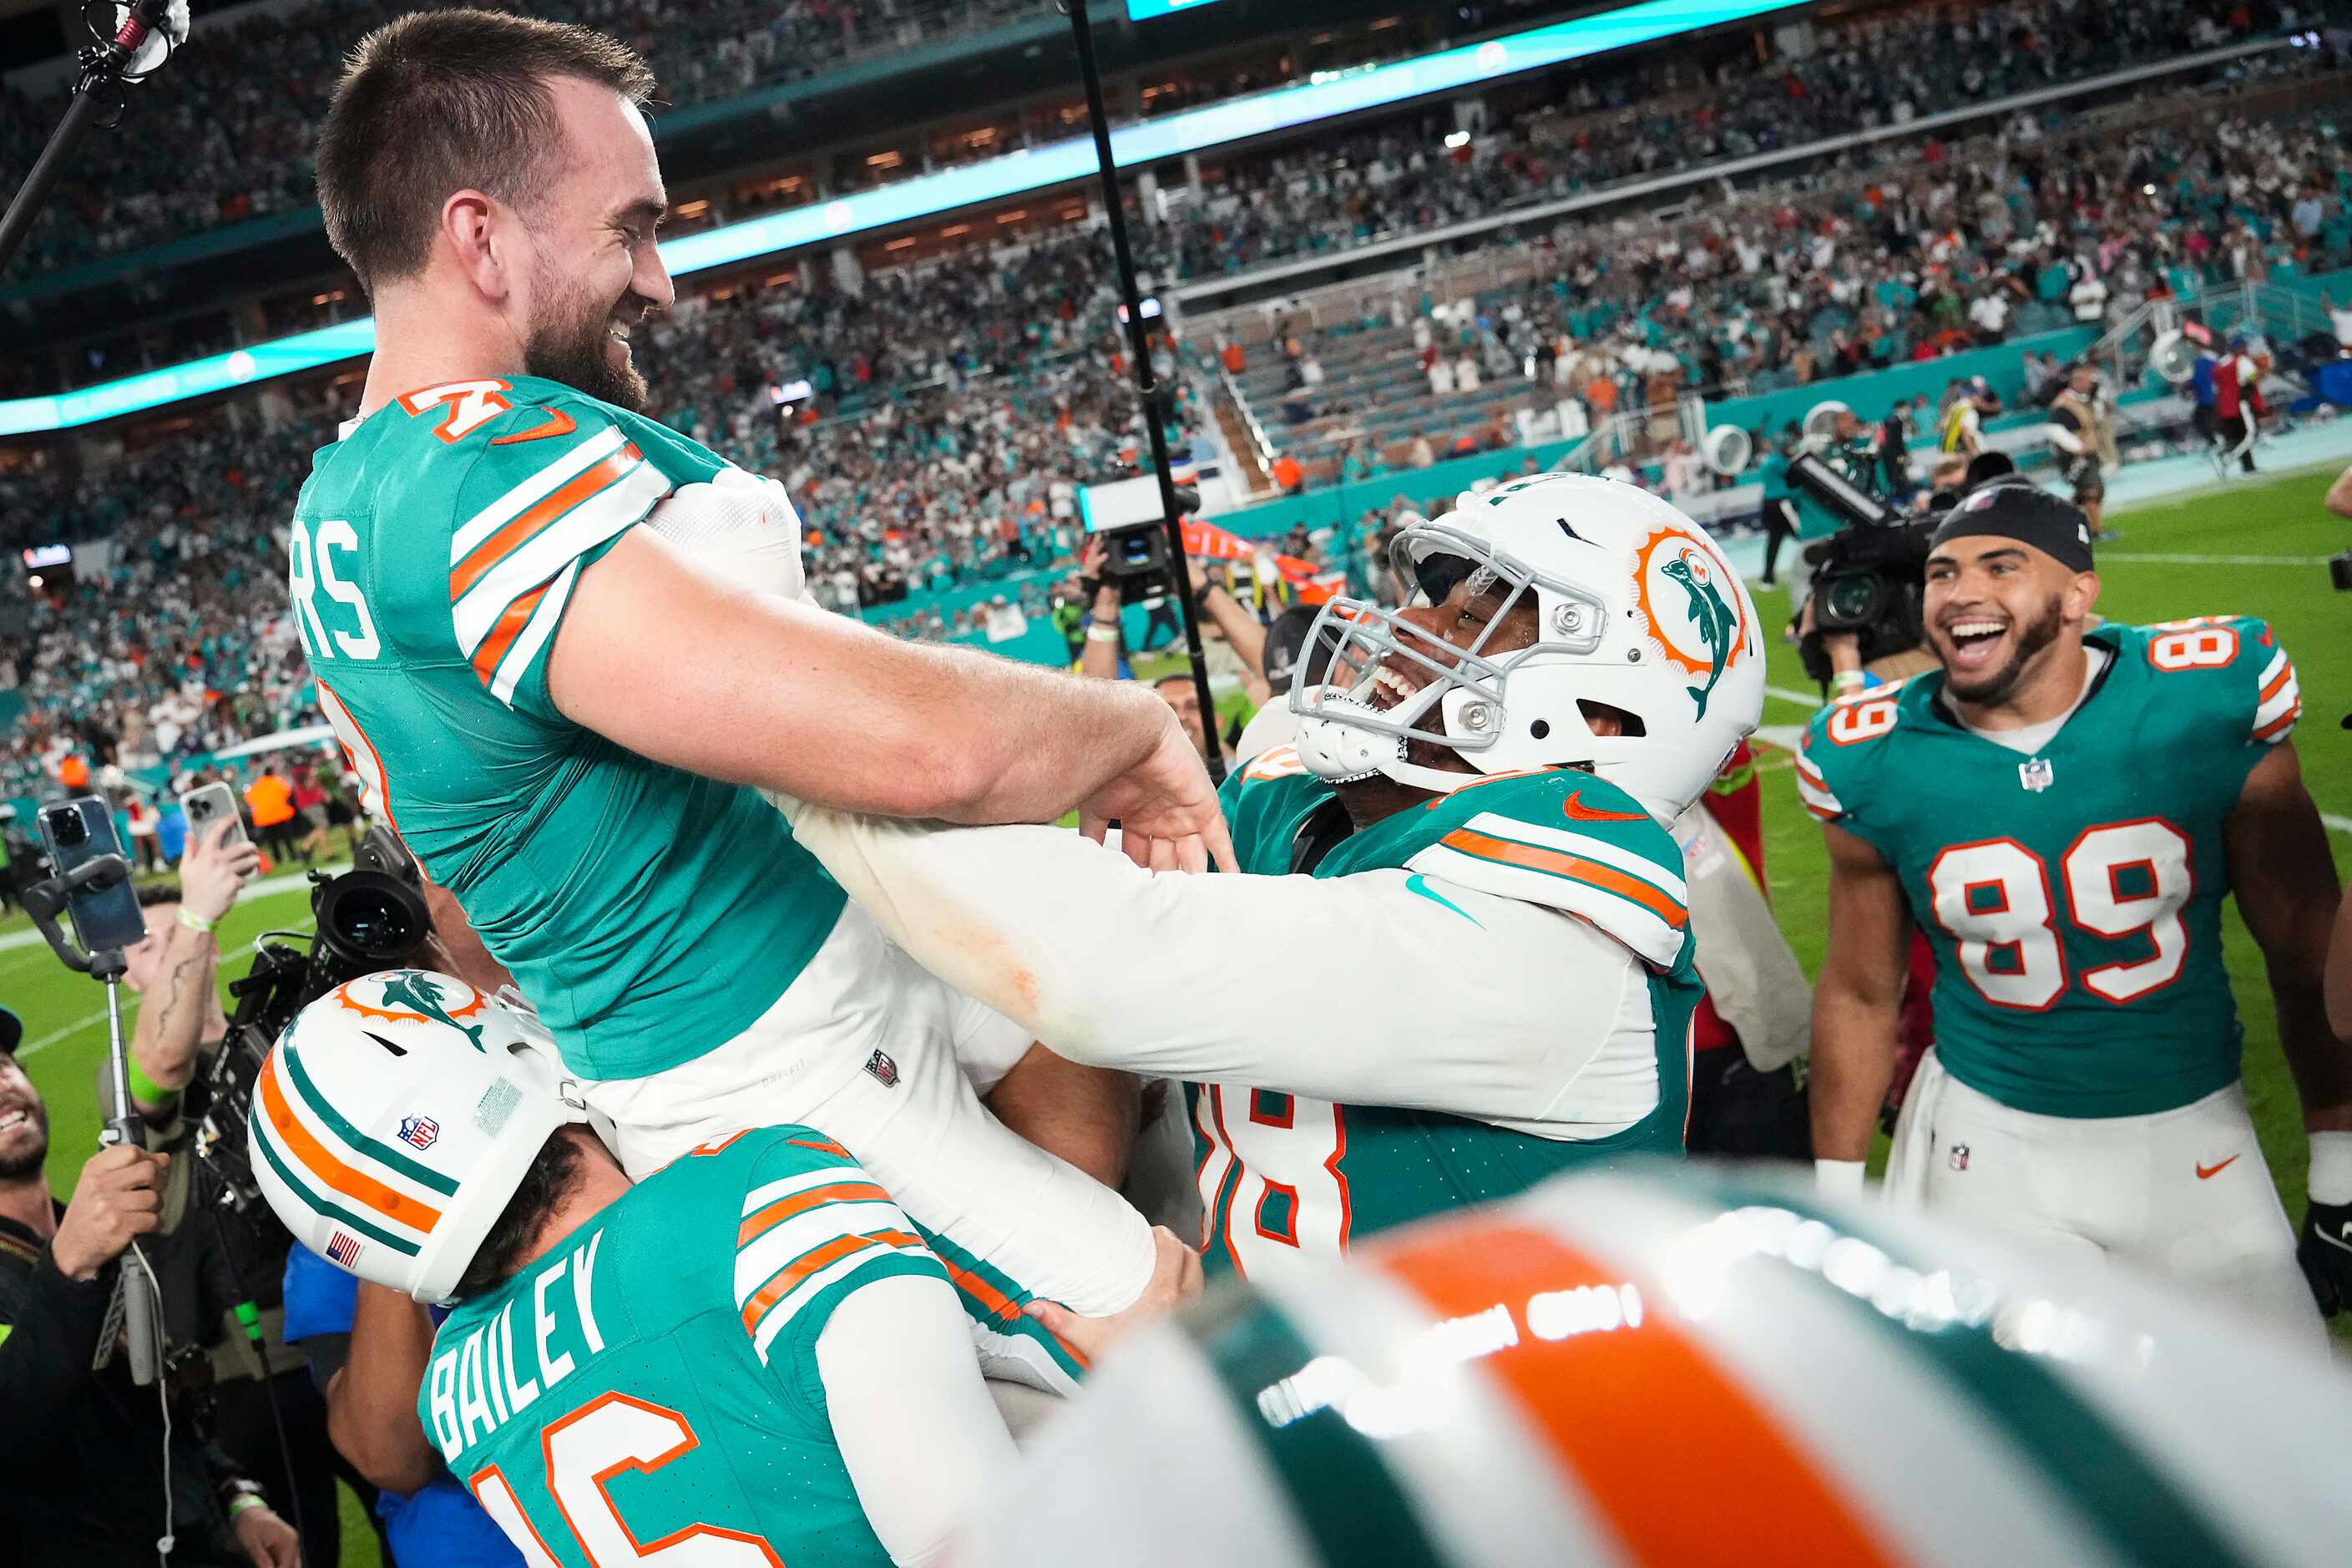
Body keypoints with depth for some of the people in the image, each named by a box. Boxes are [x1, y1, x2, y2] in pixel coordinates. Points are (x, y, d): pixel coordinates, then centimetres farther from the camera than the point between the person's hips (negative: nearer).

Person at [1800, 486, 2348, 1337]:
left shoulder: (2208, 704, -13)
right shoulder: (1876, 763, -9)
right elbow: (1861, 994, 4)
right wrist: (1835, 1200, 7)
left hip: (2193, 1134, 0)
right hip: (1991, 1139, 0)